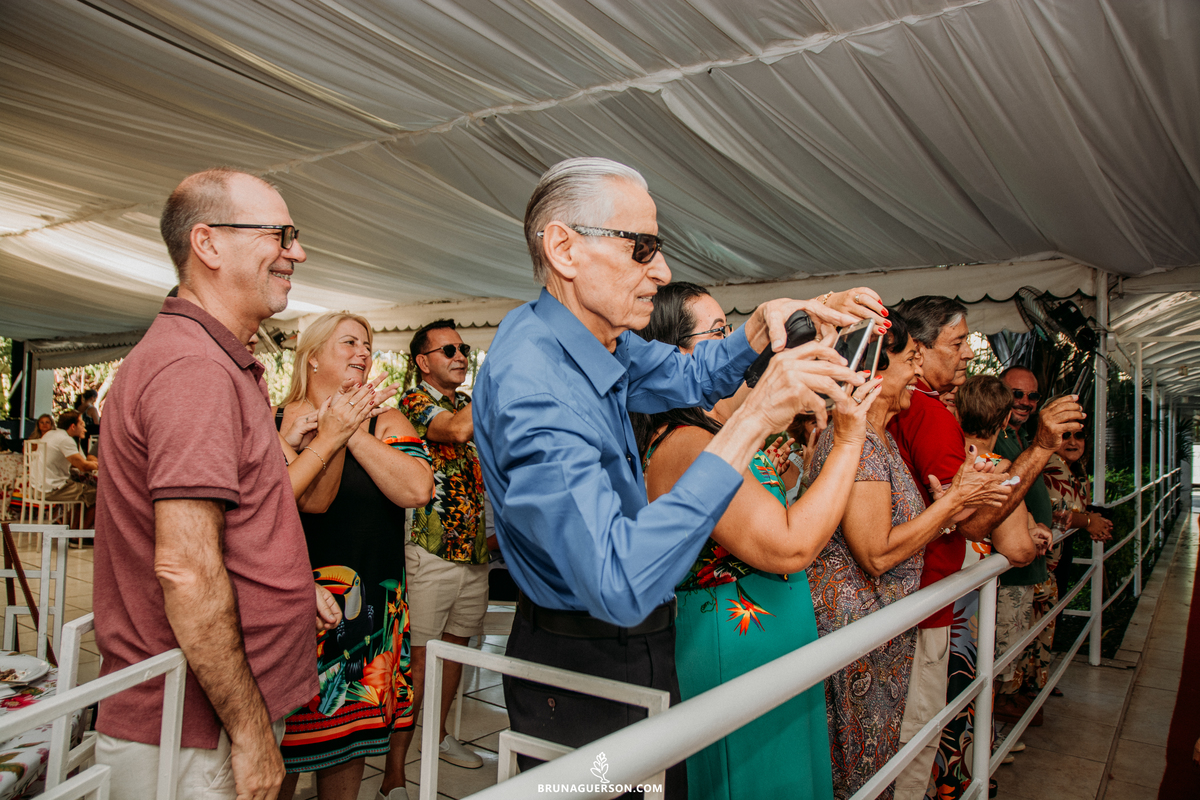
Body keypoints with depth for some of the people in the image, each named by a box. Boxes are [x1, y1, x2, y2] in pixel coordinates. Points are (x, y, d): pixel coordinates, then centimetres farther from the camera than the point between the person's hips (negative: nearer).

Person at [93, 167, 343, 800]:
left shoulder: (219, 362, 13)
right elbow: (185, 570, -27)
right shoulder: (196, 368, -21)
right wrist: (250, 731, -21)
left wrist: (294, 585, 16)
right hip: (197, 738, -10)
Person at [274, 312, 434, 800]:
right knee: (282, 733, 8)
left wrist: (354, 430, -14)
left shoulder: (385, 423, 4)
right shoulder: (274, 421, -1)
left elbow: (417, 490, -16)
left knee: (350, 726, 14)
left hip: (367, 606, 2)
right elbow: (312, 499, -16)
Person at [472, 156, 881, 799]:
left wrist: (765, 323, -5)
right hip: (584, 677, -9)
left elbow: (690, 376, 16)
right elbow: (621, 585, -40)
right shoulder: (531, 389, -31)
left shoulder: (593, 336, -1)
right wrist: (752, 422, -37)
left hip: (637, 644, 9)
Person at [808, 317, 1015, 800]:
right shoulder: (854, 438, -19)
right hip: (853, 624, -10)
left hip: (882, 626, 10)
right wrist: (953, 500, -16)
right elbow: (877, 554, -23)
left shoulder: (881, 436, 13)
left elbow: (900, 529, 11)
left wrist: (956, 505, 2)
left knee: (878, 756, 19)